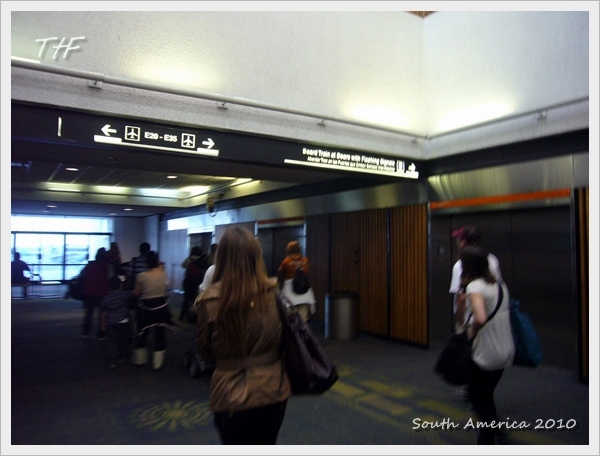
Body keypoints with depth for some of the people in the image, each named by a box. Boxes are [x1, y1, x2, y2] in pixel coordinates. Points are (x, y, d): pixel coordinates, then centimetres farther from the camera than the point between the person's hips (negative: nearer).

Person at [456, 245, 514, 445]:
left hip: (486, 355, -8)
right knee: (486, 396, 23)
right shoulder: (499, 284, 6)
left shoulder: (475, 286, -19)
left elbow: (480, 319, -34)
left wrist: (472, 331, -14)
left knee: (479, 398, 11)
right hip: (506, 352, 8)